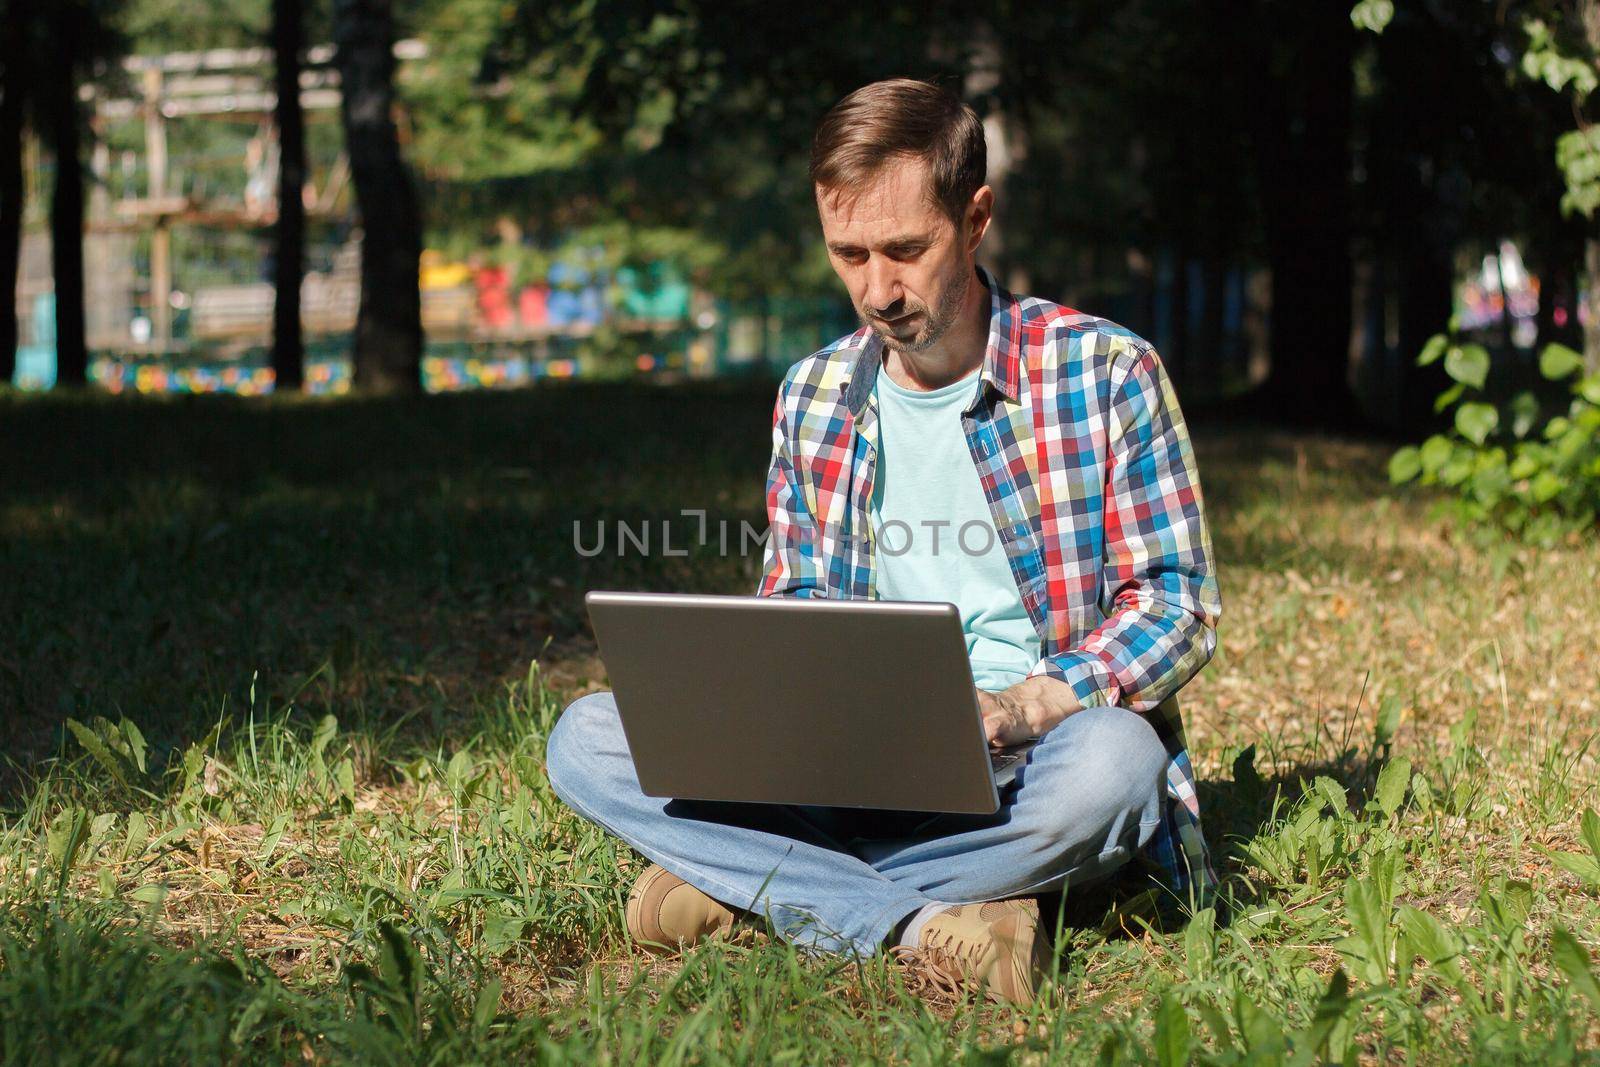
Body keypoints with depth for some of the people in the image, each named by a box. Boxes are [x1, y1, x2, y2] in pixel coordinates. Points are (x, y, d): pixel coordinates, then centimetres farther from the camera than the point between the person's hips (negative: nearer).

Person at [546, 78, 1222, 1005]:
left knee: (1114, 756, -40)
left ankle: (744, 881, -22)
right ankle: (923, 921, -27)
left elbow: (1177, 606, -4)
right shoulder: (813, 399, 10)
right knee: (587, 739, -15)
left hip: (1027, 764, -4)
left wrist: (1007, 712, -22)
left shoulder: (1106, 373, -3)